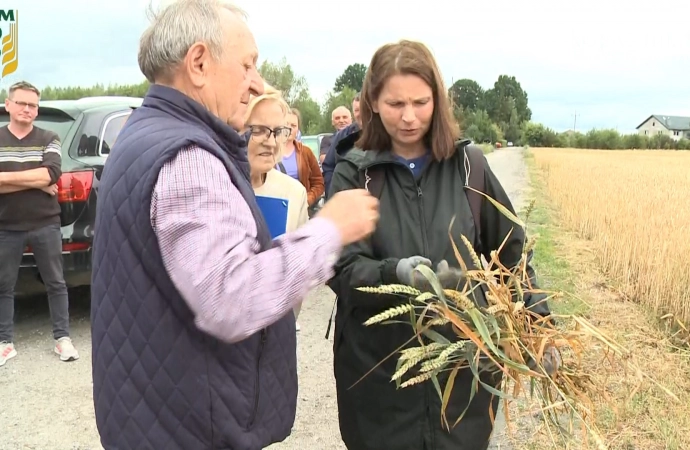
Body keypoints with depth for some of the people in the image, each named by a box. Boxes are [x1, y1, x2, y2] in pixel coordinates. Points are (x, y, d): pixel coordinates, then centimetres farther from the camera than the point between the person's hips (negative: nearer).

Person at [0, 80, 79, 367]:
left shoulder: (49, 139, 3)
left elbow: (51, 174, -15)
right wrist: (37, 183, -15)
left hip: (46, 225, -1)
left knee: (55, 284, 7)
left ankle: (62, 338, 17)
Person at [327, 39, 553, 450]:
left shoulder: (468, 166, 0)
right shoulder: (353, 175, -4)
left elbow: (512, 252, 7)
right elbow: (342, 271, -11)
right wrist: (395, 273, -29)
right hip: (379, 368, -1)